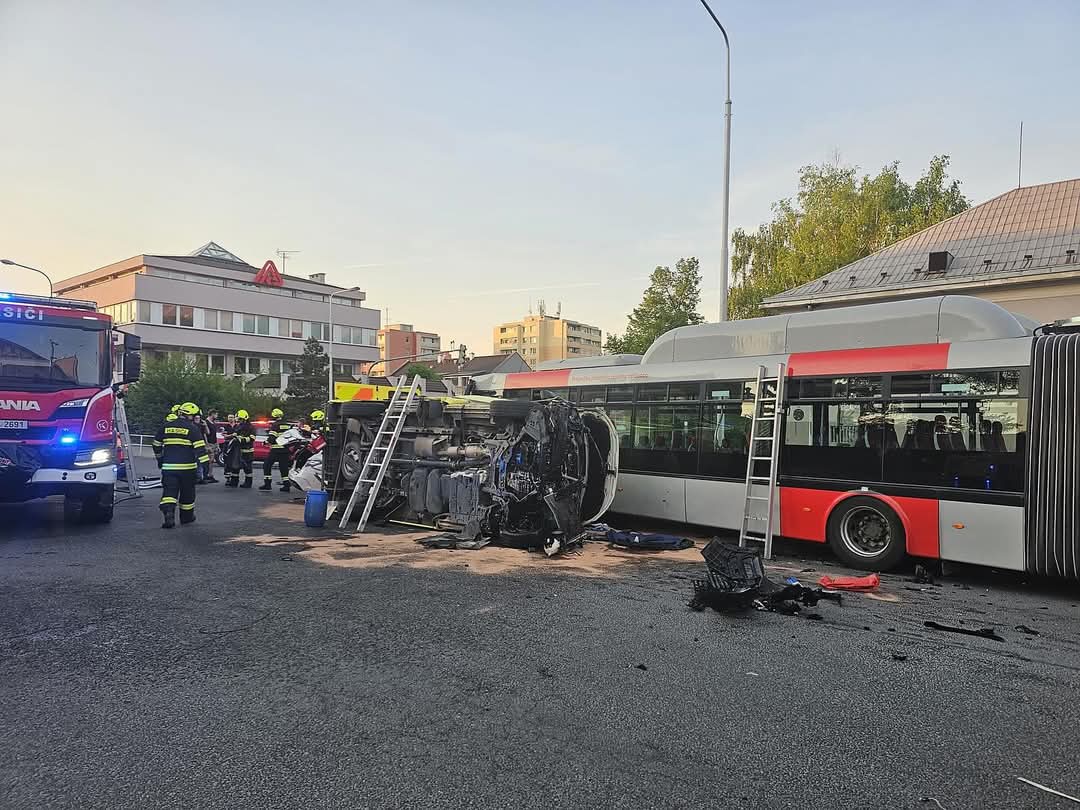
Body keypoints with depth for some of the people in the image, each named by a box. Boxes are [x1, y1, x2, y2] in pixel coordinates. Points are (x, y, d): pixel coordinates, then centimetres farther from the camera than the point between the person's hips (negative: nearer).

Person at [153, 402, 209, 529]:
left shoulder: (165, 426, 8)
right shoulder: (193, 428, -5)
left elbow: (157, 445, 18)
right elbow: (200, 448, -13)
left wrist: (160, 460, 33)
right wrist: (205, 464, -13)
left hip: (168, 466, 2)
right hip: (187, 467, -2)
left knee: (169, 491, 0)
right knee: (187, 493, 12)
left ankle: (168, 513, -22)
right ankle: (187, 517, 24)